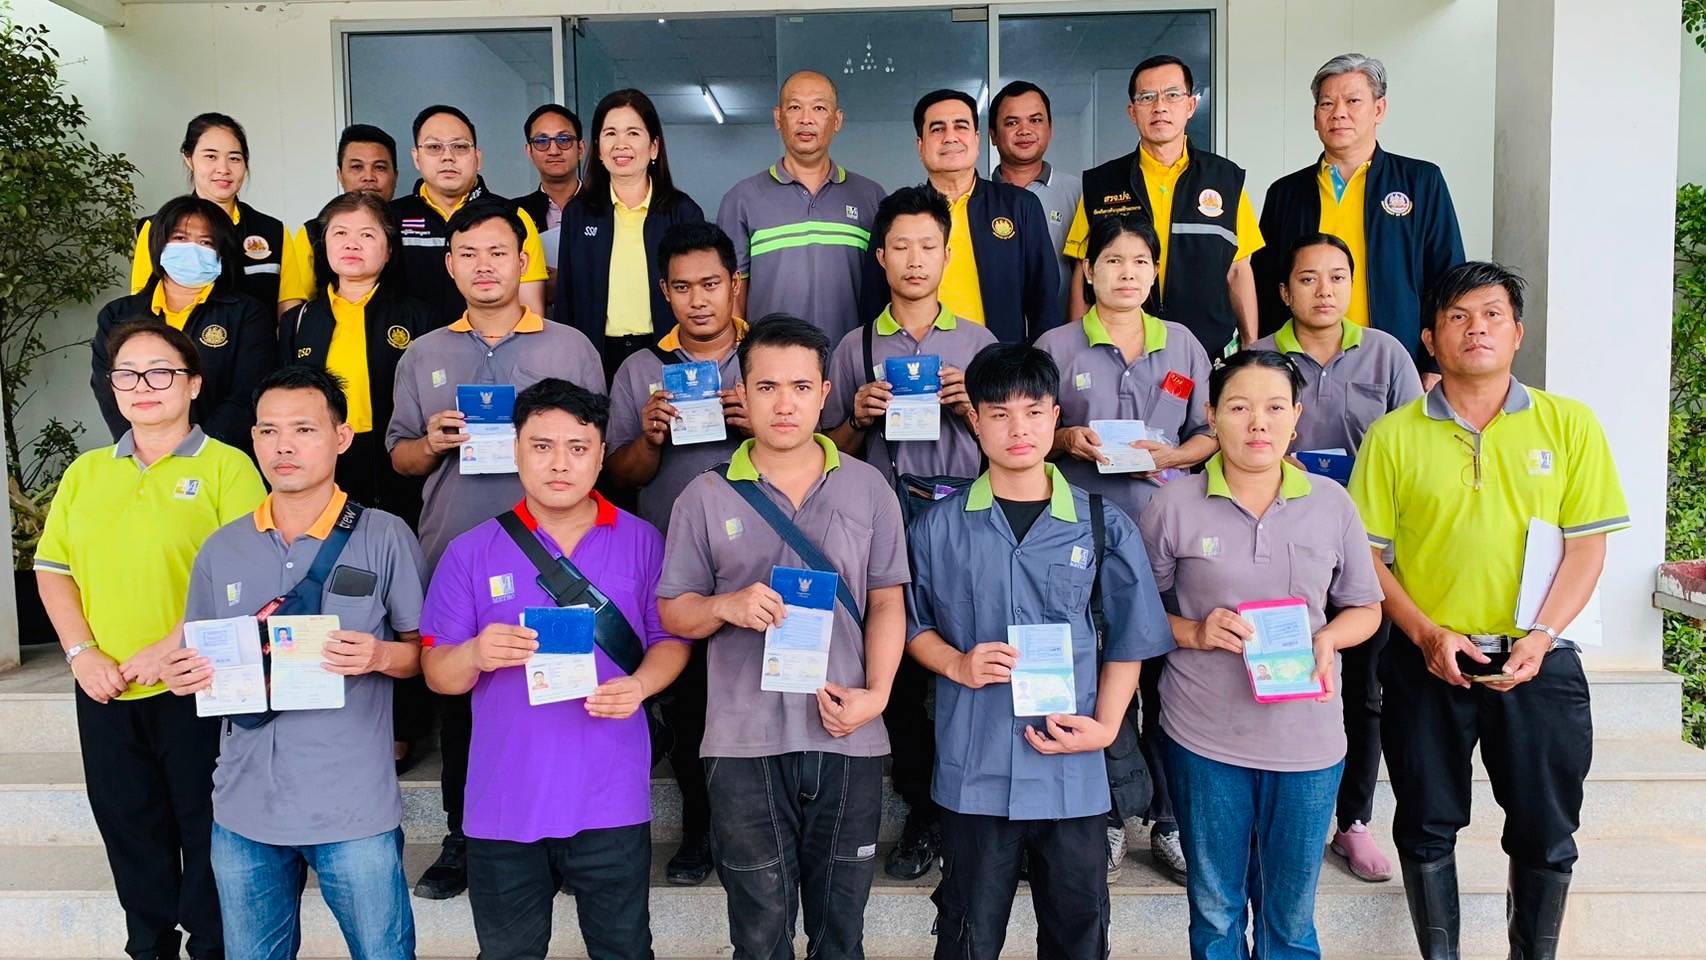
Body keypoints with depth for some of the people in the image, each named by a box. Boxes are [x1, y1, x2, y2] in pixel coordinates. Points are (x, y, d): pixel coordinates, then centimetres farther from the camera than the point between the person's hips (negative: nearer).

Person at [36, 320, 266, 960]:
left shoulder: (227, 467, -7)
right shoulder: (86, 472, 11)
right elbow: (52, 568, 11)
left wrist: (167, 649, -18)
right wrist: (81, 652, -3)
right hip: (106, 691, 5)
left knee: (206, 828, 7)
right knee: (129, 826, 17)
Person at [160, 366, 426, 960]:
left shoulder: (385, 537, -6)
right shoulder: (221, 549, 6)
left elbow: (424, 650, -1)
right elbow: (197, 664, 14)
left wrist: (381, 655, -21)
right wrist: (185, 677, -8)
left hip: (356, 809, -4)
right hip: (244, 807, 4)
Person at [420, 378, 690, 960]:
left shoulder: (643, 543, 0)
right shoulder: (471, 553, -1)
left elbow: (671, 641, 4)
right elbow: (438, 674, 0)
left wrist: (639, 684, -17)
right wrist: (476, 655, -22)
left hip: (611, 798, 0)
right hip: (505, 802, 1)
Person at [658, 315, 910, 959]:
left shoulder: (868, 489, 3)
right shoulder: (706, 497, 1)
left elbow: (887, 602, 4)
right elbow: (672, 613, 4)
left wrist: (877, 693, -9)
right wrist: (727, 605, -17)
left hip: (847, 738, 1)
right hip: (744, 743, -1)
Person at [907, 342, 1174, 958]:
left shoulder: (1104, 526, 0)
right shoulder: (938, 527, 0)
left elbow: (1130, 640, 4)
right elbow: (913, 625, 8)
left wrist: (1105, 724, -7)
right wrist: (958, 664, -10)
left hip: (1072, 769, 1)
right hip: (973, 769, 0)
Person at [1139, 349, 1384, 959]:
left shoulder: (1332, 505, 0)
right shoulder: (1174, 505, -5)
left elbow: (1365, 607, 9)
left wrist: (1326, 639, -11)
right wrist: (1196, 633, -16)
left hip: (1307, 739, 1)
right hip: (1204, 739, -1)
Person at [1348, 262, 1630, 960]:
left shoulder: (1570, 424, 2)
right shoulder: (1393, 436, -1)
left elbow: (1587, 545, 0)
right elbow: (1366, 554, -1)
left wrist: (1541, 636, -12)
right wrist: (1427, 634, -12)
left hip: (1538, 662, 1)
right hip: (1426, 663, 0)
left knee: (1545, 835, 10)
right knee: (1427, 829, 11)